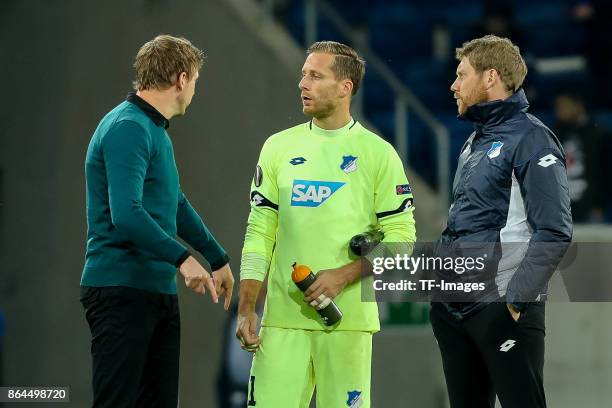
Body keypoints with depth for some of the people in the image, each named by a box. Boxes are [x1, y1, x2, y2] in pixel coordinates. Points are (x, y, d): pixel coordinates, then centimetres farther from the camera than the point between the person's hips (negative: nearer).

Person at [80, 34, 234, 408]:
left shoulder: (156, 131, 16)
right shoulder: (128, 128, -14)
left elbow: (176, 205, 29)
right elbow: (126, 214, -25)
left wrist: (219, 259, 37)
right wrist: (182, 258, -28)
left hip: (159, 292, 10)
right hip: (122, 291, -10)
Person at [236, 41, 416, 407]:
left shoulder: (378, 153, 1)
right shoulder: (279, 147, 10)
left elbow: (400, 236, -1)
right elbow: (259, 232, 10)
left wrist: (344, 275, -13)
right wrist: (246, 308, 3)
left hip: (348, 318, -2)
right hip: (282, 317, 2)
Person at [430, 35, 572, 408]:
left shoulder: (531, 139, -9)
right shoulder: (475, 143, 18)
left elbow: (553, 233, -17)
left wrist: (516, 297, -21)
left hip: (502, 307, -9)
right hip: (454, 306, 9)